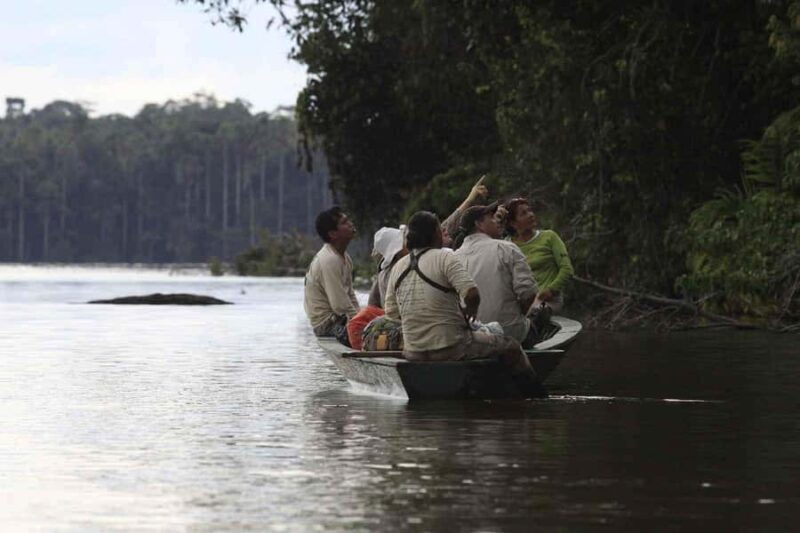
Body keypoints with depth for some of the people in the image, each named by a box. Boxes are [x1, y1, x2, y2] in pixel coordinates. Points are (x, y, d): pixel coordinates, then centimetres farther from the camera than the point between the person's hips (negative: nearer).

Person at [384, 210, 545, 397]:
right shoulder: (444, 258, -12)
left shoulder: (398, 267, 6)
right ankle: (537, 396, 17)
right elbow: (472, 294, -21)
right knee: (510, 347, 11)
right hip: (450, 349, -6)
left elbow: (392, 313, 10)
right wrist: (470, 311, 0)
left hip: (412, 353, 6)